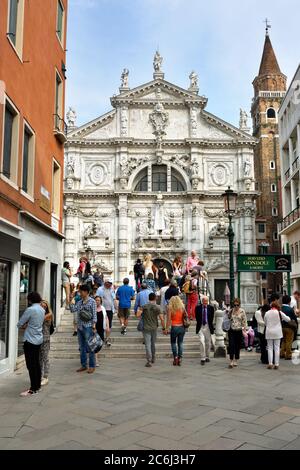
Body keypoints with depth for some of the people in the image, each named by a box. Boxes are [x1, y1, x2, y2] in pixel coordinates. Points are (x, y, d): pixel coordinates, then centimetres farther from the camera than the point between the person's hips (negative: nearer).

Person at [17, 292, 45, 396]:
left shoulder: (30, 309, -16)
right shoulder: (42, 310, 8)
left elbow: (19, 324, -9)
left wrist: (24, 326, 10)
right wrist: (28, 325, 5)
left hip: (30, 340, -8)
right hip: (38, 339, 8)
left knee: (31, 365, -3)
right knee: (36, 363, 15)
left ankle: (33, 389, 0)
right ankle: (37, 385, 22)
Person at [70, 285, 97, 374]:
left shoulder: (92, 301, -5)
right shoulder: (79, 302, 13)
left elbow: (94, 314, -7)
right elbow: (73, 309, 4)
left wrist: (94, 325, -13)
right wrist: (72, 301, 1)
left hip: (88, 327, -6)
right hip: (80, 327, 6)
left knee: (89, 347, -2)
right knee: (82, 347, 12)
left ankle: (92, 366, 6)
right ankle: (83, 365, 21)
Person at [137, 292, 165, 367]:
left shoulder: (144, 306, -6)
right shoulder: (157, 307, -5)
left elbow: (138, 315, -15)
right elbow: (162, 319, -8)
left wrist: (138, 310, 7)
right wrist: (163, 328, 2)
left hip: (146, 328, -1)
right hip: (154, 328, 2)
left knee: (148, 345, -3)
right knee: (153, 344, 19)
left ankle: (149, 361, -12)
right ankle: (153, 359, 32)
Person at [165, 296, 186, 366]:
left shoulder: (170, 308, -6)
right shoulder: (182, 308, 4)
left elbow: (168, 319, -8)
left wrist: (166, 329, -6)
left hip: (174, 327, -3)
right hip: (182, 327, 3)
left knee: (173, 343, 12)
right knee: (180, 343, 10)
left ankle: (175, 357, 1)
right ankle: (180, 358, 8)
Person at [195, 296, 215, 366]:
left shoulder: (211, 308, -1)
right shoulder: (198, 307, -2)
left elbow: (212, 317, 6)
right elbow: (197, 317, 5)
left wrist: (210, 324, 3)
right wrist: (200, 323, 1)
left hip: (208, 327, 2)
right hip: (201, 327, -1)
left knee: (208, 343, 10)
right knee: (202, 342, -12)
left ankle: (207, 357, 27)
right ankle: (202, 358, -9)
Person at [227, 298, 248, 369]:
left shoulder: (242, 311, -2)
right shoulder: (231, 311, 4)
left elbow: (244, 322, -1)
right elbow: (228, 319, 14)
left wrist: (244, 329, -7)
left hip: (239, 331, -1)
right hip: (231, 331, 1)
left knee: (237, 346, 8)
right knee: (231, 346, -8)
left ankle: (236, 361, 22)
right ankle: (231, 361, -4)